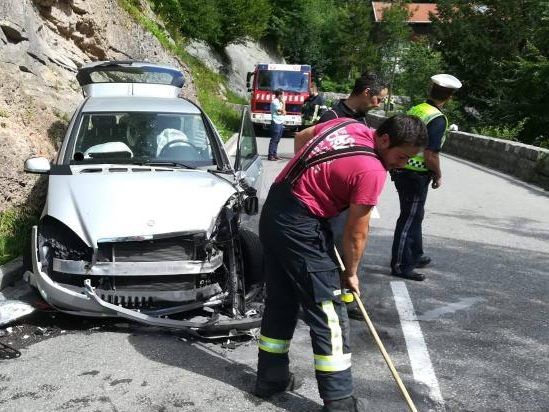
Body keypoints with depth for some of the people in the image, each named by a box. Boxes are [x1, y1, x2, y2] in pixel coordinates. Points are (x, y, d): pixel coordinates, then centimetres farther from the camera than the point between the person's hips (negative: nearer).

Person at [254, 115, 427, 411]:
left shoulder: (349, 125, 6)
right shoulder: (372, 171, -17)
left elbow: (301, 137, 23)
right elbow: (356, 233, -9)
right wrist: (350, 273, 6)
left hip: (273, 209, 9)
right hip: (300, 226, -9)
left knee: (280, 301, 18)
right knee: (328, 312, 0)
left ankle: (270, 378, 30)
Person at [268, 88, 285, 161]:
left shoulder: (279, 102, 17)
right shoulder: (275, 102, -12)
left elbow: (284, 112, 16)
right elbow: (282, 111, -15)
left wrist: (283, 112, -6)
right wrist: (283, 103, -5)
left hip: (280, 123, 9)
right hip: (276, 123, -9)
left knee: (277, 140, 11)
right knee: (274, 140, -8)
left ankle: (274, 154, 16)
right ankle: (270, 156, -7)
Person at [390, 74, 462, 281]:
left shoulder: (414, 110, 6)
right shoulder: (437, 119, -18)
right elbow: (430, 156, -23)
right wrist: (438, 176, -5)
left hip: (401, 170, 8)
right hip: (416, 176, -8)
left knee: (414, 216, 22)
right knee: (410, 219, 1)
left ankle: (415, 256, 36)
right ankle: (400, 265, 10)